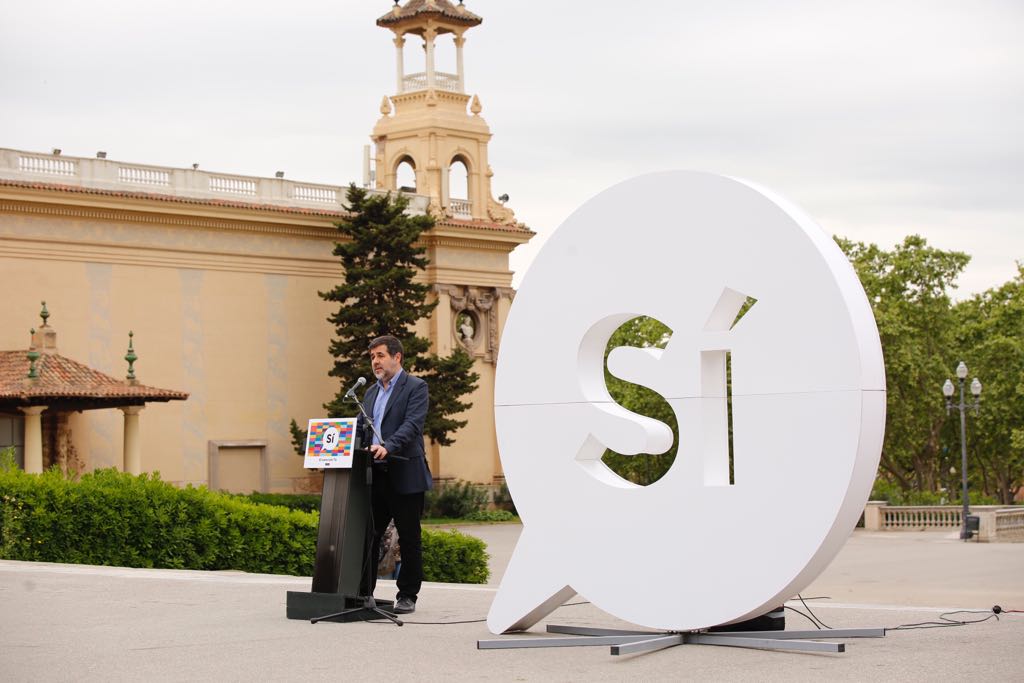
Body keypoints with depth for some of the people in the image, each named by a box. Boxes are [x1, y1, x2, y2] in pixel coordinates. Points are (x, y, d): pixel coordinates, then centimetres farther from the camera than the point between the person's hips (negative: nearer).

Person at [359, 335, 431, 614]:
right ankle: (363, 593, 9)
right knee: (367, 535, 4)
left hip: (404, 475, -6)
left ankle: (407, 596, 10)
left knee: (409, 538, 2)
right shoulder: (371, 393, 19)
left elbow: (412, 424, -16)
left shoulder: (415, 387, -3)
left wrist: (387, 447, -31)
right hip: (374, 475, 6)